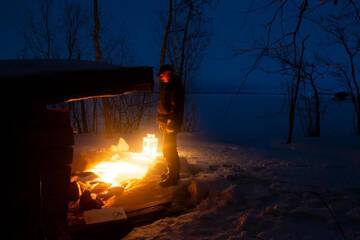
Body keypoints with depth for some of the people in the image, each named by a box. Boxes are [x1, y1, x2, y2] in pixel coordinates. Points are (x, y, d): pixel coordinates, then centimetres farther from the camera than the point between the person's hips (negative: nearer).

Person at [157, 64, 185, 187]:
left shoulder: (175, 86, -17)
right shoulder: (168, 85, 14)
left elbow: (176, 107, -23)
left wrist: (170, 124, -25)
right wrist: (162, 122, 19)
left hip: (171, 123, -10)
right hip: (165, 123, 10)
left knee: (168, 149, -5)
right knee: (170, 149, 18)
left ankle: (172, 177, 3)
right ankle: (173, 172, 31)